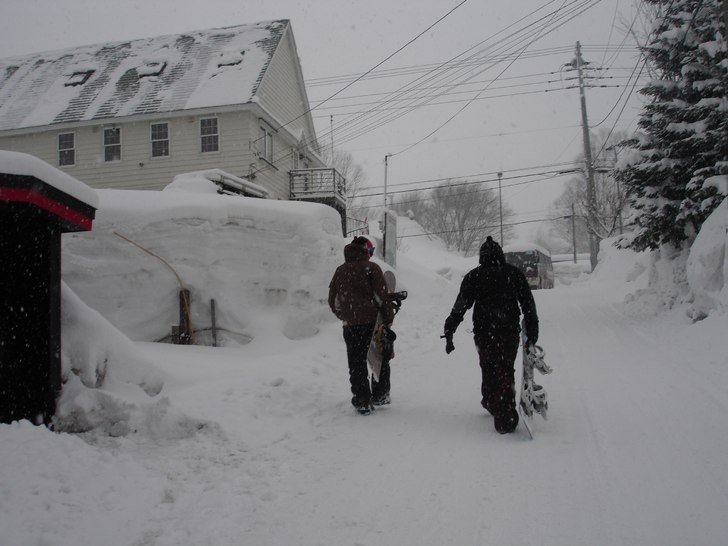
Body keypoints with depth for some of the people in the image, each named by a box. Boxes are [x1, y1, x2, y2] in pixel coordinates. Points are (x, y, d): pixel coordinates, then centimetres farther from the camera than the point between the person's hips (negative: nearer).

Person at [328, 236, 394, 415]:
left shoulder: (340, 271, 10)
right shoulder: (371, 268, -4)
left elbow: (332, 301, 14)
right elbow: (382, 296, -11)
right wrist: (388, 318, -4)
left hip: (350, 325, 3)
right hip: (372, 321, -3)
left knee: (356, 363, 8)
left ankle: (362, 401, 6)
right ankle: (380, 394, 21)